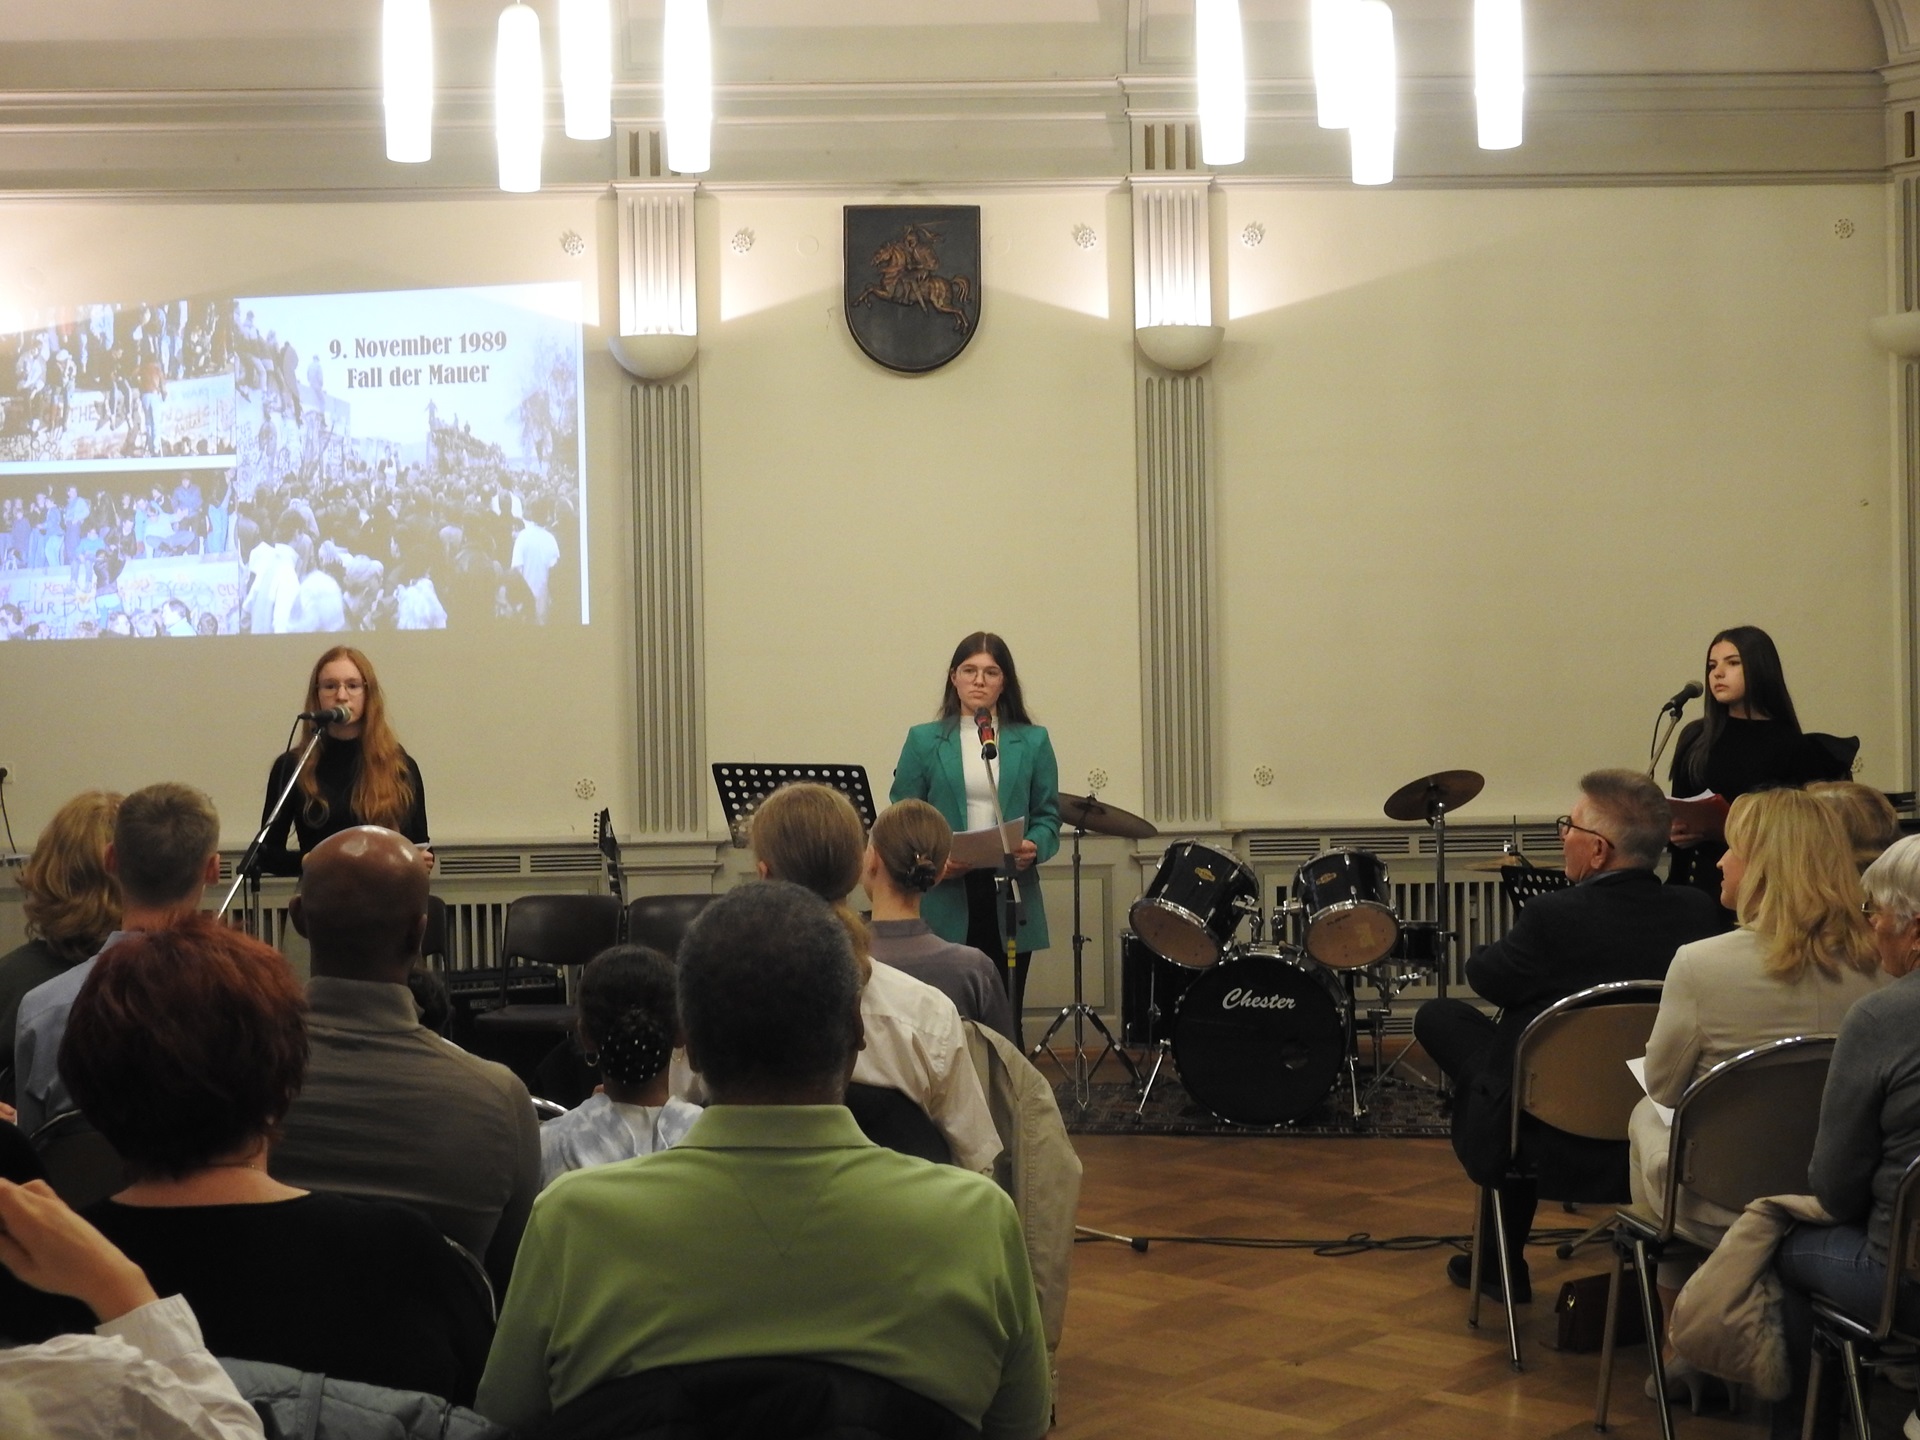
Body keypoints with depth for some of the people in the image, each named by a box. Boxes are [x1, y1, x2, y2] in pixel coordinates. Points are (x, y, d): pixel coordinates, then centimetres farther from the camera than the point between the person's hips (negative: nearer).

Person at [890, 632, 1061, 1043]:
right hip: (944, 903, -1)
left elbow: (1048, 816, 8)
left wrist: (1035, 847, -14)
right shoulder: (923, 741, 6)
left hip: (1009, 901, 1)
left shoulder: (1032, 742, 10)